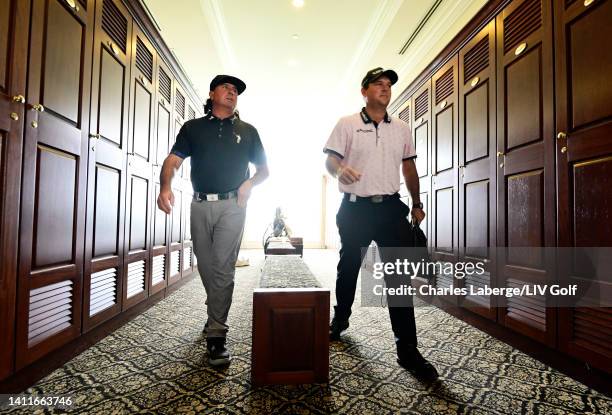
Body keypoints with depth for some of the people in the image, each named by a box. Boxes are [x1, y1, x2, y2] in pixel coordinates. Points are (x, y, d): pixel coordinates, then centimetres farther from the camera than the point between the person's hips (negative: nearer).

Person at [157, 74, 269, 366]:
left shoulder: (247, 131, 13)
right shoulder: (193, 128, 12)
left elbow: (264, 169, 16)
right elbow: (173, 160, -1)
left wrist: (249, 183, -6)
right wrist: (166, 187, -21)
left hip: (232, 205, -1)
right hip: (200, 205, 2)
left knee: (223, 268, -8)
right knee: (205, 267, 12)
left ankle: (216, 335, -2)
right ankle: (216, 316, 34)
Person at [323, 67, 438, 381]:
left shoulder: (402, 129, 15)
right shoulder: (347, 125, 3)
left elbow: (409, 167, 19)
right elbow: (329, 158, -4)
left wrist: (417, 204, 18)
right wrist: (340, 169, -28)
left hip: (391, 207, 2)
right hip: (355, 208, -2)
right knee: (348, 269, 13)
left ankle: (407, 349, 5)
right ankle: (340, 319, 38)